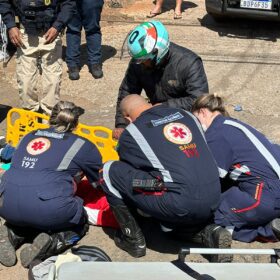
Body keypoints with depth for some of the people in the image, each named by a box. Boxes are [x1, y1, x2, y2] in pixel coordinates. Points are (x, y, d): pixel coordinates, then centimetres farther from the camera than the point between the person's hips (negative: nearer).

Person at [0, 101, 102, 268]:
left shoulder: (30, 136, 23)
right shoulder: (82, 146, 12)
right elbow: (101, 181, 24)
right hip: (48, 208, -4)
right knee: (80, 224, 25)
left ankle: (13, 234, 7)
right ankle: (50, 243, -3)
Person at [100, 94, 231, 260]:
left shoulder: (131, 133, 5)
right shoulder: (187, 115, 18)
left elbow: (127, 170, 21)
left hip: (180, 205, -6)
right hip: (213, 204, 6)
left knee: (109, 171, 8)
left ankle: (133, 239, 14)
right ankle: (209, 231, 13)